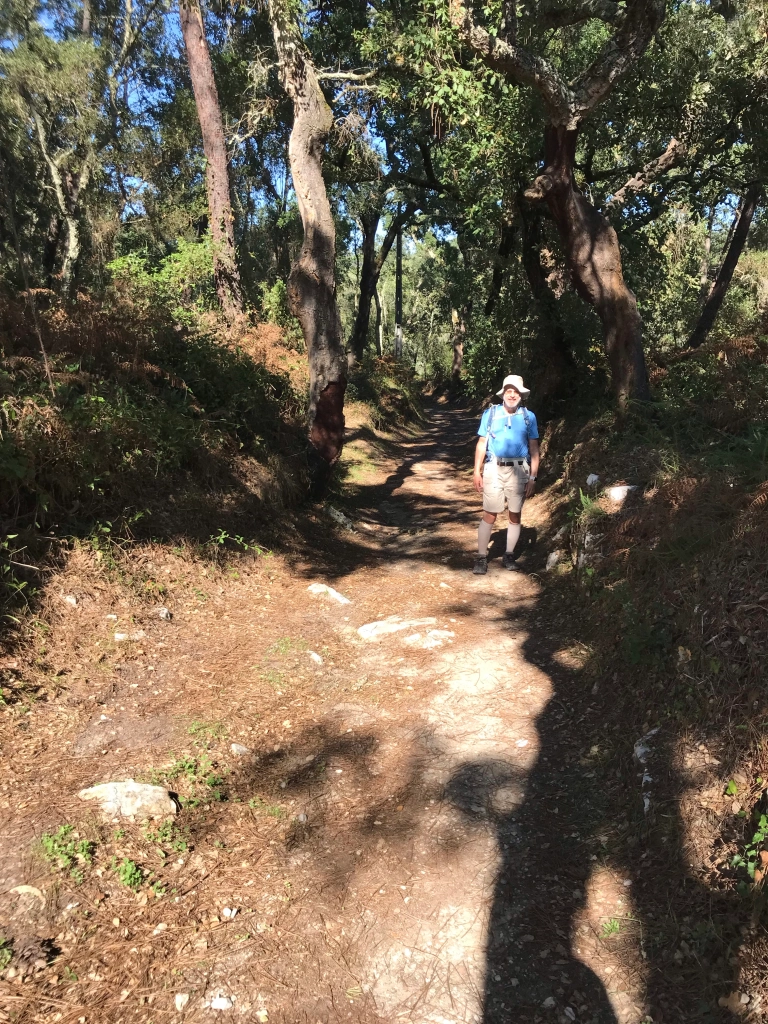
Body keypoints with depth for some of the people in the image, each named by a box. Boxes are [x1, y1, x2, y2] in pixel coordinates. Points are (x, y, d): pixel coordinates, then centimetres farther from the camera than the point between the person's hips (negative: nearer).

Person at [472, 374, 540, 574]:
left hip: (518, 471, 1)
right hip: (494, 469, -1)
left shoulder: (528, 417, 4)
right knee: (489, 514, -3)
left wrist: (533, 477, 1)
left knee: (515, 515, 7)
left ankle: (509, 555, 20)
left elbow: (534, 448, 6)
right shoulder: (490, 413, 2)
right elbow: (481, 443, 5)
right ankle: (481, 557, 3)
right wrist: (477, 472, -2)